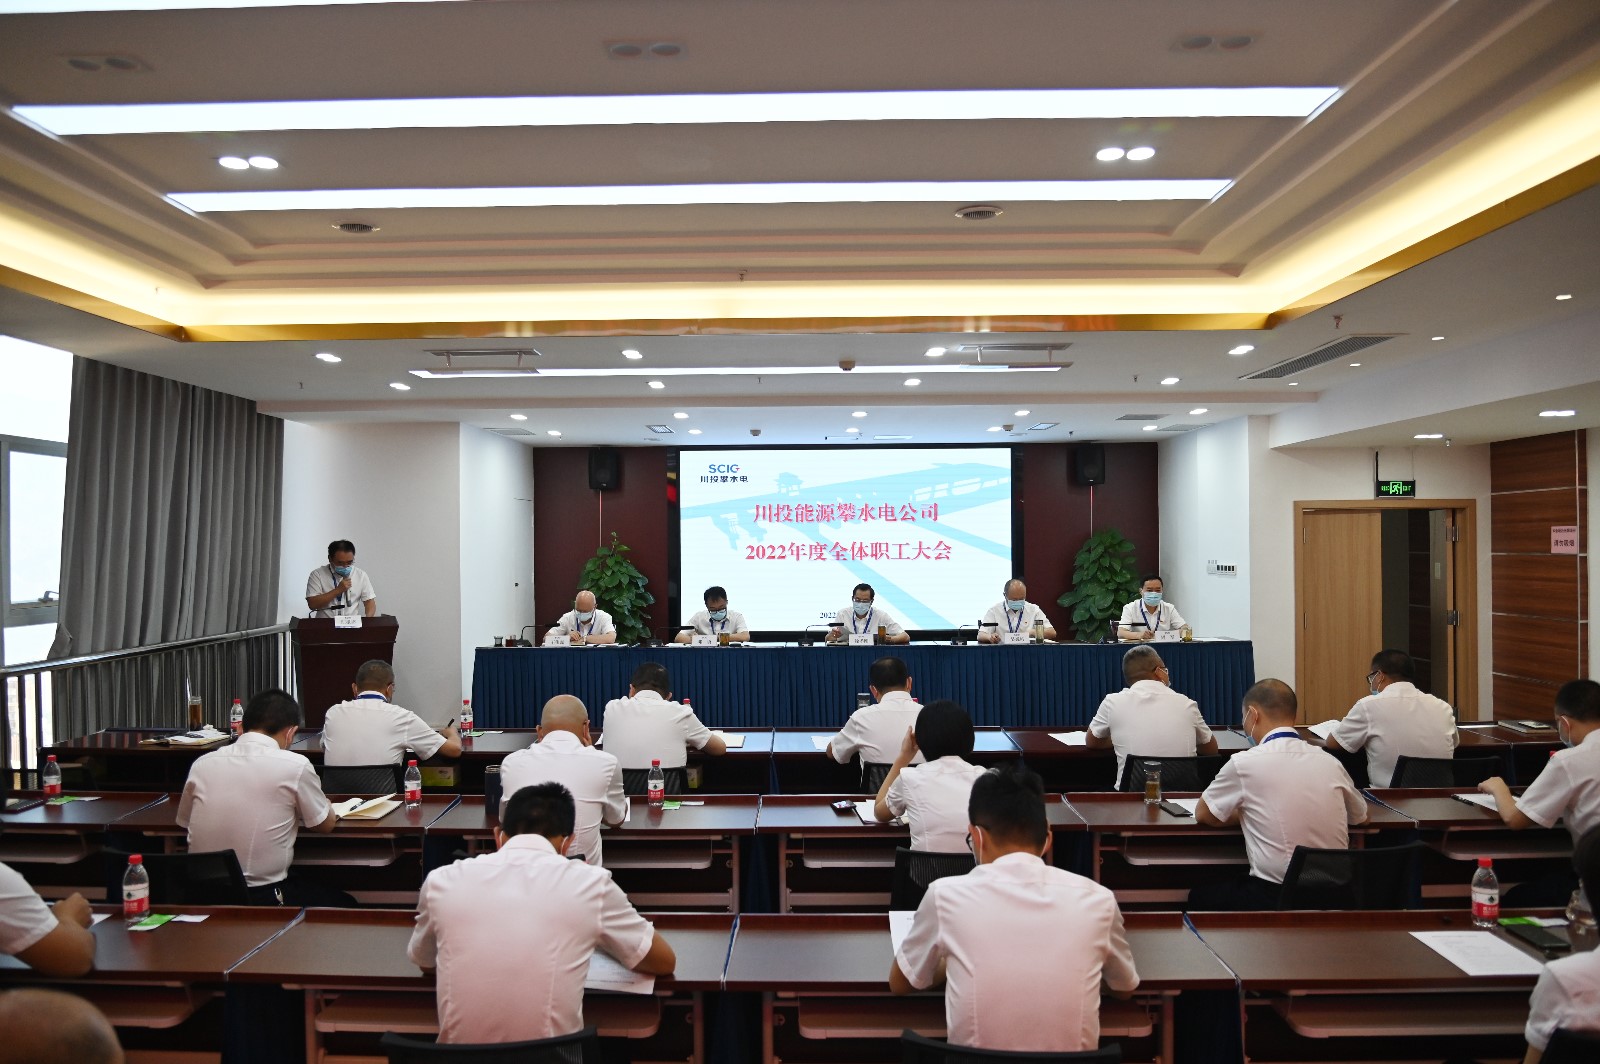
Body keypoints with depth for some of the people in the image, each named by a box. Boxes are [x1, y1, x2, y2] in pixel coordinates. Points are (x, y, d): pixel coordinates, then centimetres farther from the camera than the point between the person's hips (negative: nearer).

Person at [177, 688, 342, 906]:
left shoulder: (201, 764, 0)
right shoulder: (295, 766, -12)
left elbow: (184, 822, 18)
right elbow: (326, 824, 4)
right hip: (264, 899, -5)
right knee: (343, 903, 22)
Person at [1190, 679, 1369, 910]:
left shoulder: (1244, 763, -10)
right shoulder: (1330, 762, 2)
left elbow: (1202, 815, 4)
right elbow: (1360, 817, 21)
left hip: (1275, 899, -5)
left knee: (1199, 897, 20)